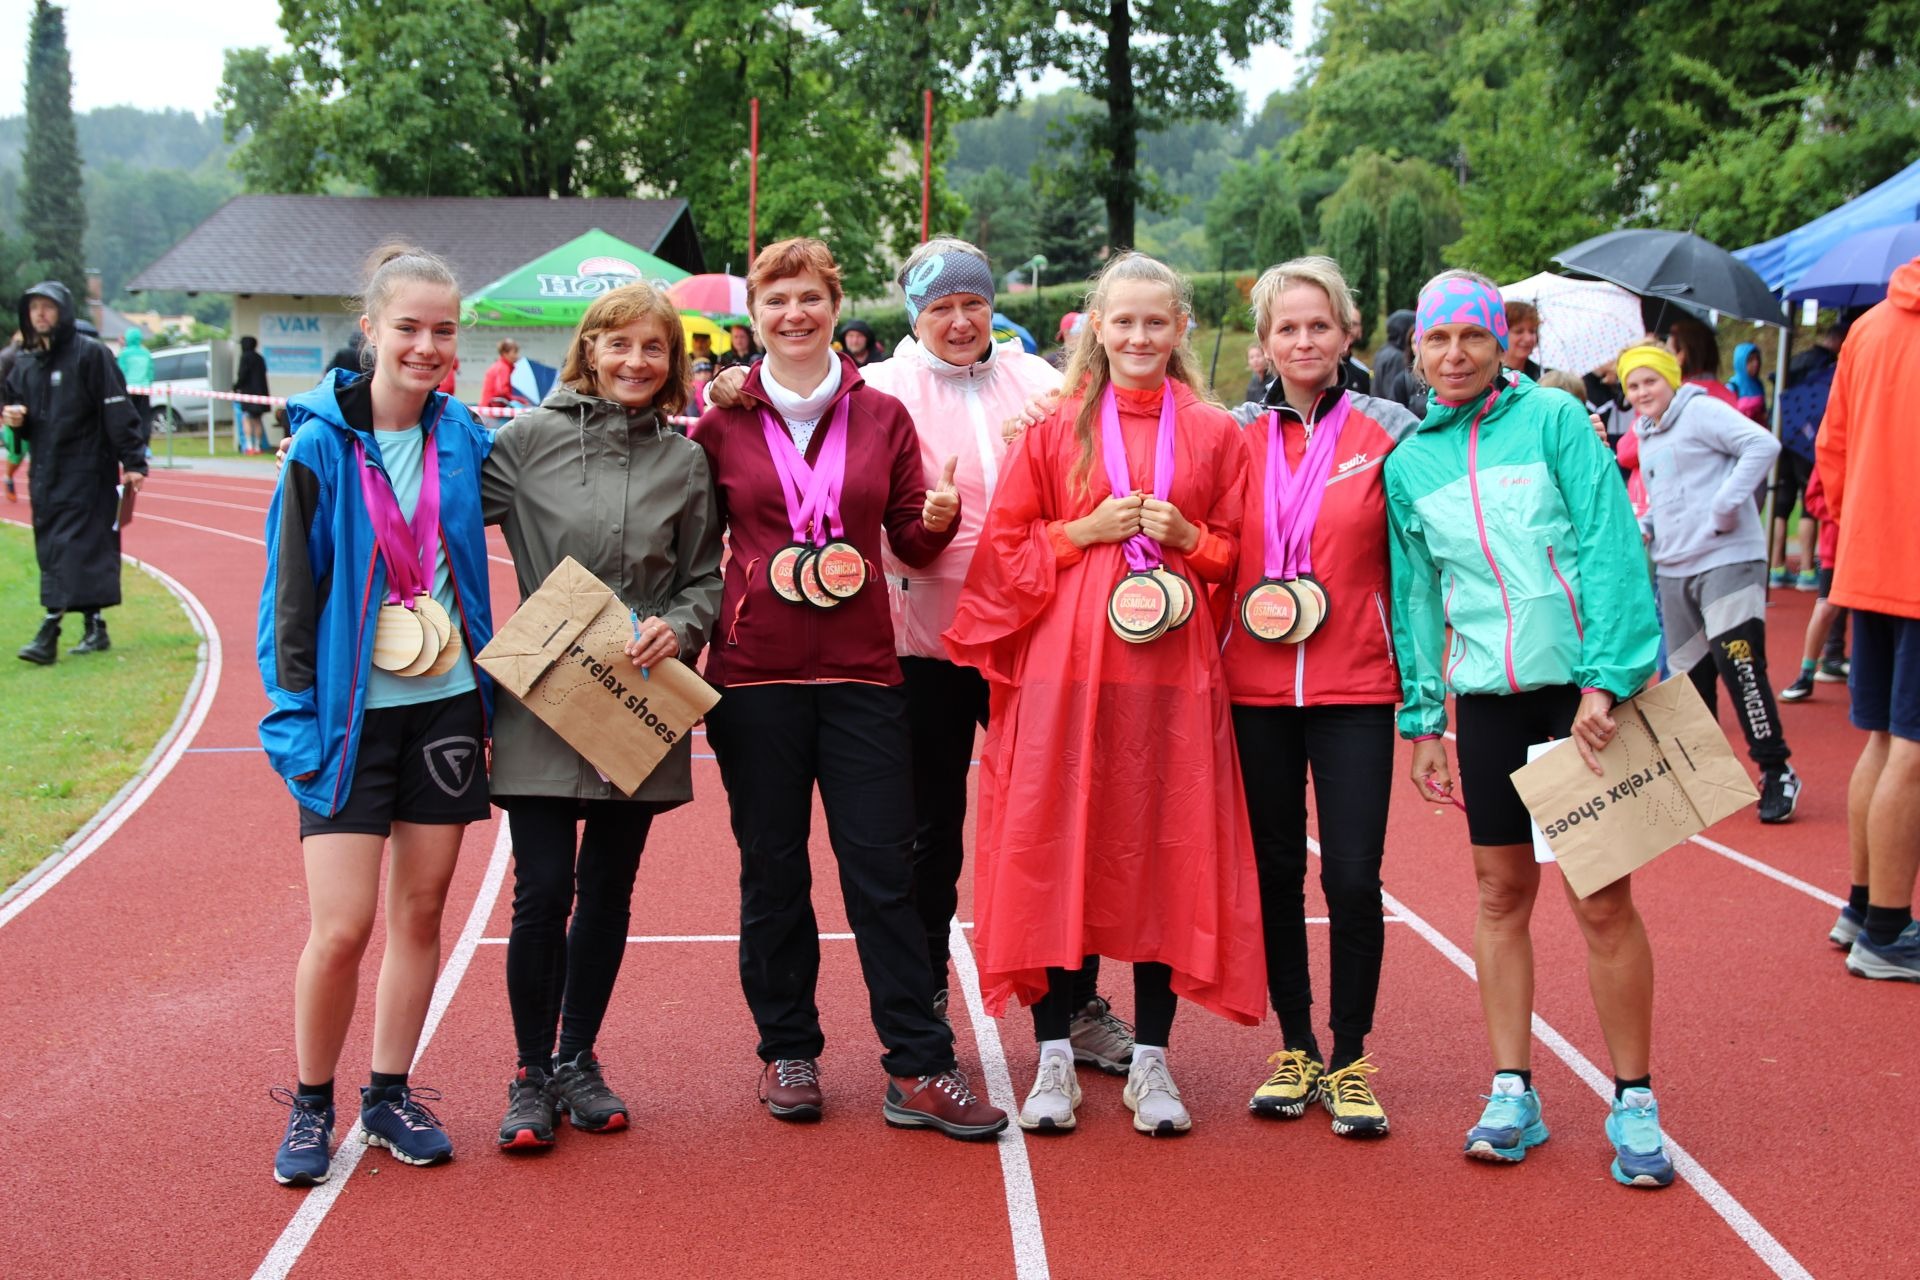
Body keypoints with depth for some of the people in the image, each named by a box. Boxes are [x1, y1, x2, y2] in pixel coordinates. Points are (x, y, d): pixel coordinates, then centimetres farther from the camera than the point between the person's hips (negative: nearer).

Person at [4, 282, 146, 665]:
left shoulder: (90, 353, -6)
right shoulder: (24, 365, 14)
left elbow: (118, 411, -10)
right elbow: (13, 407, 24)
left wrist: (133, 462, -15)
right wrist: (13, 419, -1)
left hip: (86, 471, -7)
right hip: (45, 472, 7)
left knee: (72, 547, -10)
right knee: (52, 550, 7)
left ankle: (50, 630, -14)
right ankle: (94, 628, 13)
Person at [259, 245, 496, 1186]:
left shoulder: (463, 438, 3)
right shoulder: (321, 446, -8)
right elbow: (292, 589, -5)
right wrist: (294, 712, -9)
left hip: (445, 704, 4)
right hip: (350, 713, -4)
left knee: (420, 912, 10)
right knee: (341, 929, -6)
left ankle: (390, 1094, 24)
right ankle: (309, 1105, 15)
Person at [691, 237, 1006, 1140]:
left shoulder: (881, 416, 7)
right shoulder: (722, 423, 4)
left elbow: (913, 543, 10)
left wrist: (937, 517, -11)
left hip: (861, 669, 0)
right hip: (755, 671, 0)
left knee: (883, 868, -2)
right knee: (772, 869, 7)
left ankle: (918, 1068, 3)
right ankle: (788, 1051, 21)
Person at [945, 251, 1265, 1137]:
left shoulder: (1214, 434, 8)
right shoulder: (1055, 427, 6)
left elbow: (1239, 555, 12)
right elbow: (1004, 545, 6)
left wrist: (1187, 537, -6)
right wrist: (1084, 531, -7)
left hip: (1171, 665, 1)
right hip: (1064, 659, 0)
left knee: (1166, 852, 3)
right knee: (1054, 849, 0)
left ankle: (1150, 1062, 14)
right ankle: (1053, 1058, 12)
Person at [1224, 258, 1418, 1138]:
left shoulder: (1386, 433, 1)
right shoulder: (1236, 436, 6)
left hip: (1354, 687, -2)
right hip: (1255, 686, 2)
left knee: (1352, 874, -5)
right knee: (1275, 871, 8)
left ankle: (1350, 1059, 11)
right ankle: (1295, 1048, 22)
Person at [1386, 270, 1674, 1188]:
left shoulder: (1553, 418, -4)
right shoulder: (1408, 462, 7)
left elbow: (1611, 549, -9)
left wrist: (1603, 680, -16)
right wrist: (1422, 719, 10)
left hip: (1583, 687, -3)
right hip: (1487, 694, 4)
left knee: (1603, 901, -2)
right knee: (1501, 892, 8)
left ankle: (1634, 1103, 11)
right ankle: (1513, 1094, 18)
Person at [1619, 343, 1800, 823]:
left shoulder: (1702, 411, -7)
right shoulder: (1646, 437, 18)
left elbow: (1762, 445, -19)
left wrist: (1725, 506, -22)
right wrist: (1644, 529, 8)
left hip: (1727, 561, -8)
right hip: (1674, 571, 9)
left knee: (1739, 665, -14)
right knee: (1686, 674, 11)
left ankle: (1776, 773, -4)